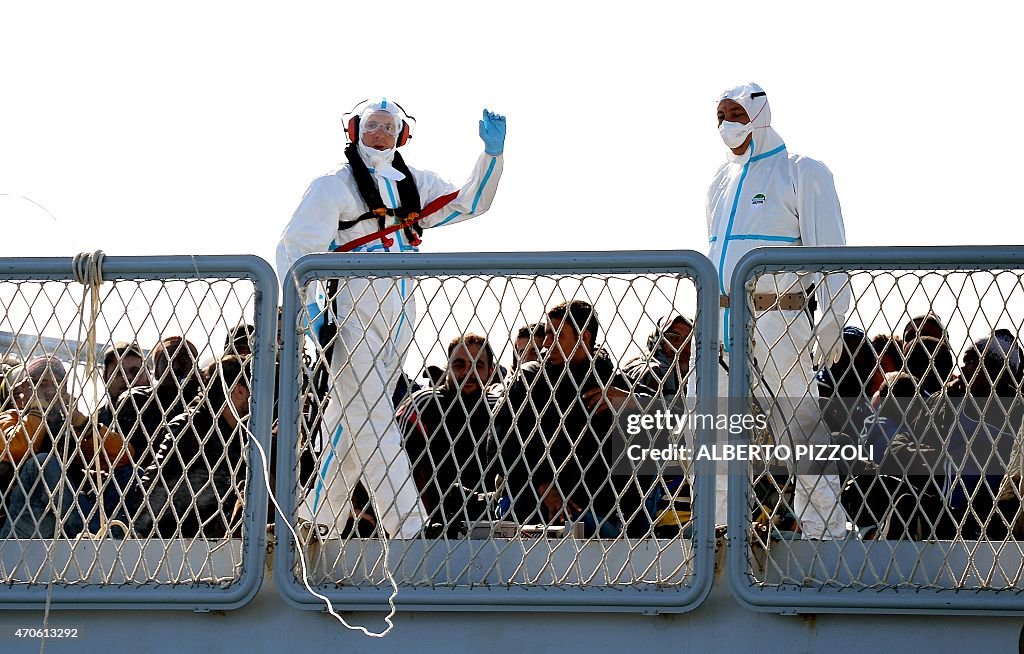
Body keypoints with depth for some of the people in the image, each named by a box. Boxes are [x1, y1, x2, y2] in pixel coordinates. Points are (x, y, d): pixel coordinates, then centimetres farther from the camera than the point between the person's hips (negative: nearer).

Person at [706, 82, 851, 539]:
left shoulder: (801, 173, 1)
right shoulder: (721, 182, 22)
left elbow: (828, 252, -5)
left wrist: (831, 322, -12)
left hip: (776, 322, -7)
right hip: (718, 321, 7)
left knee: (800, 430, -8)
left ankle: (826, 534, -7)